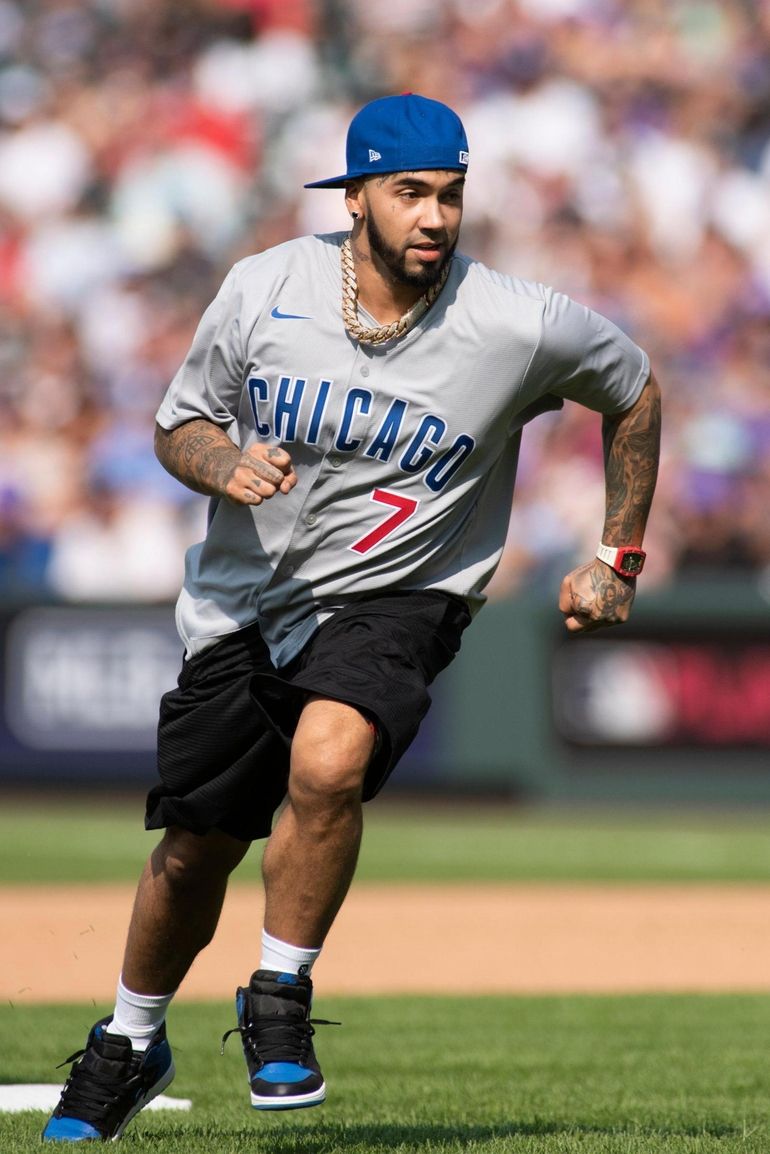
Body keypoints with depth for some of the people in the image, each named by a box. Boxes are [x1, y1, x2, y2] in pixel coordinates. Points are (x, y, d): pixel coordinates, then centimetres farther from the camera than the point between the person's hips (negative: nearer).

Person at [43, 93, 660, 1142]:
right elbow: (179, 424, 3)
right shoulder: (265, 290, -11)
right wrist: (227, 469, -20)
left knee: (326, 763, -33)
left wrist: (617, 562, 6)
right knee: (191, 855, 10)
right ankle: (129, 1044, 38)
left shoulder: (522, 327, -16)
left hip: (395, 601, -2)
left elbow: (633, 392, 4)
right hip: (243, 606, 2)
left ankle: (279, 1002, -11)